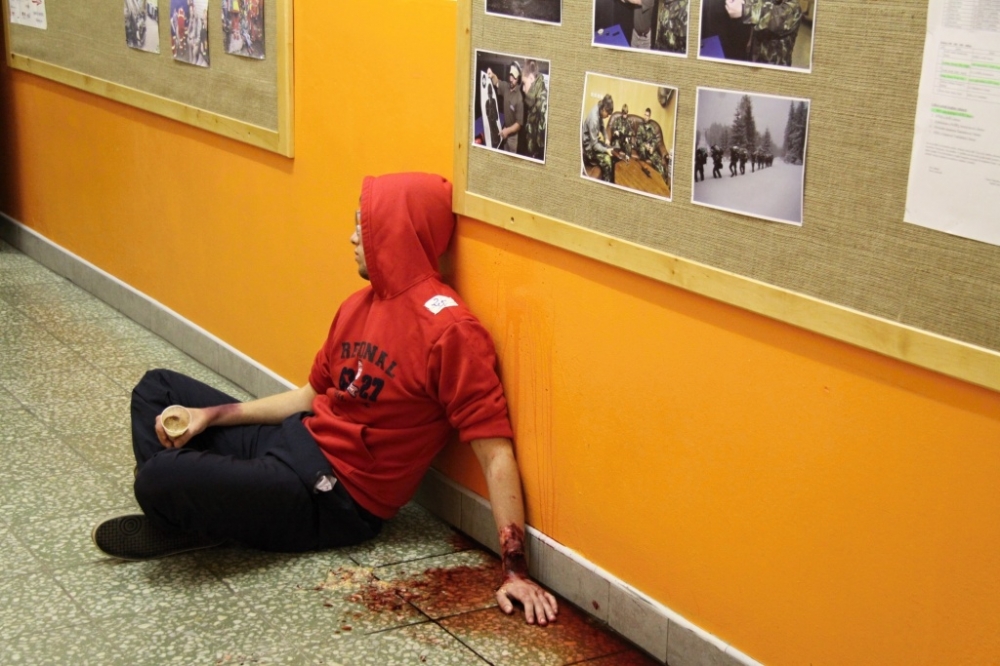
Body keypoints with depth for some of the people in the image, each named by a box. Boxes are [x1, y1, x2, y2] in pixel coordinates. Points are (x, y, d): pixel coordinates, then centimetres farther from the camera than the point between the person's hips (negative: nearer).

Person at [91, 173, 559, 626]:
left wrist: (515, 570, -26)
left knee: (159, 476, -26)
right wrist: (210, 415, 6)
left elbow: (496, 451, -21)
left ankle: (180, 520, 9)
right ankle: (185, 514, 0)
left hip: (334, 499, -9)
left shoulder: (448, 329, -20)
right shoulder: (359, 305, 9)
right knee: (158, 388, 17)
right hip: (294, 441, 9)